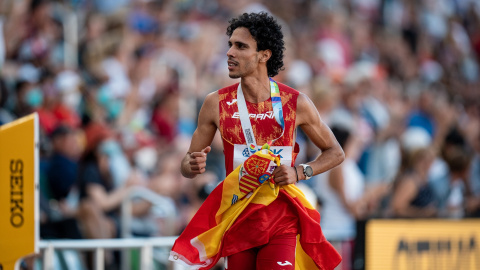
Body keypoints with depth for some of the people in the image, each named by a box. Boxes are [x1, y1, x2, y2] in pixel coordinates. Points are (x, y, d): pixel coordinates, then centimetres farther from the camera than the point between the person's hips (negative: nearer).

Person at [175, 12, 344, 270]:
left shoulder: (296, 103, -4)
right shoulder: (216, 103, 1)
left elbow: (335, 153, 8)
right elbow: (187, 164, 8)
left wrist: (299, 173, -10)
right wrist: (193, 165, -17)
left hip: (280, 225, -2)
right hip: (238, 223, 2)